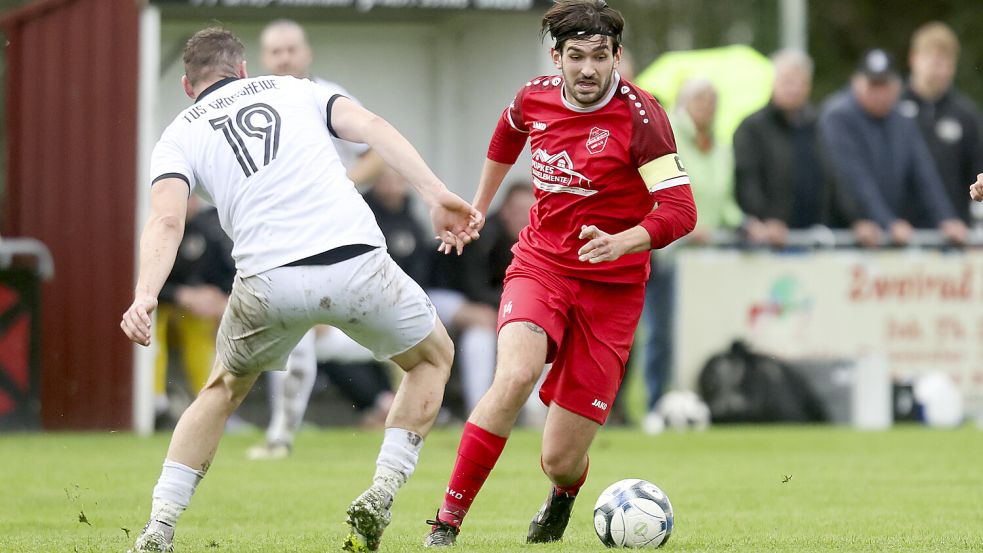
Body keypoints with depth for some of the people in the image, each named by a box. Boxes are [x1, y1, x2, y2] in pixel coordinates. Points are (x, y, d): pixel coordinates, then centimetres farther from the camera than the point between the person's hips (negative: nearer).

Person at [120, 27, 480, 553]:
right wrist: (437, 196, -3)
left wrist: (144, 297, -15)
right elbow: (370, 125, 5)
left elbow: (167, 220, -3)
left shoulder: (178, 136, 17)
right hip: (357, 263, 0)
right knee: (433, 356, 27)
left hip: (268, 282, 0)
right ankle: (379, 499, 12)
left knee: (224, 388, 30)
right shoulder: (296, 90, 23)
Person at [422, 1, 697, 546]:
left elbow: (680, 209, -23)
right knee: (516, 374, -32)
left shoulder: (639, 116, -16)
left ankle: (563, 494, 39)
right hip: (538, 264, 2)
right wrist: (477, 209, 33)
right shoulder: (535, 98, 0)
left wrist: (621, 243, -40)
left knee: (559, 461, -3)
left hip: (610, 287, -2)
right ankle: (447, 521, -22)